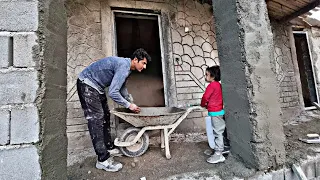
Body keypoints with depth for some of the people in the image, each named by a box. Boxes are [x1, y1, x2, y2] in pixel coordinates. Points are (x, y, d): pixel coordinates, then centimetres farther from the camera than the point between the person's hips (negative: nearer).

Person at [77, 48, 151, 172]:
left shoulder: (126, 65, 7)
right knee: (96, 120, -12)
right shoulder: (123, 67, -25)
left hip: (97, 87, 10)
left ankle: (109, 148, 22)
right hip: (87, 84, -10)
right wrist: (128, 105, -18)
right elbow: (112, 93, -31)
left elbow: (122, 88, 19)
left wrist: (131, 103, 21)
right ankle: (103, 160, -5)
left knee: (105, 116, 10)